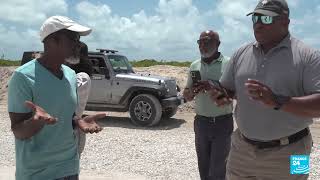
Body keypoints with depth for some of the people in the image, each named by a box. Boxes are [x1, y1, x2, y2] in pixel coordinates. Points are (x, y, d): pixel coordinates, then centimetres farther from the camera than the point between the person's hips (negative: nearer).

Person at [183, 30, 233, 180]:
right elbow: (187, 96, 11)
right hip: (201, 122, 4)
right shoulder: (194, 65, 8)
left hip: (223, 122, -4)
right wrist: (192, 90, -11)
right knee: (203, 167, 15)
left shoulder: (228, 64, -6)